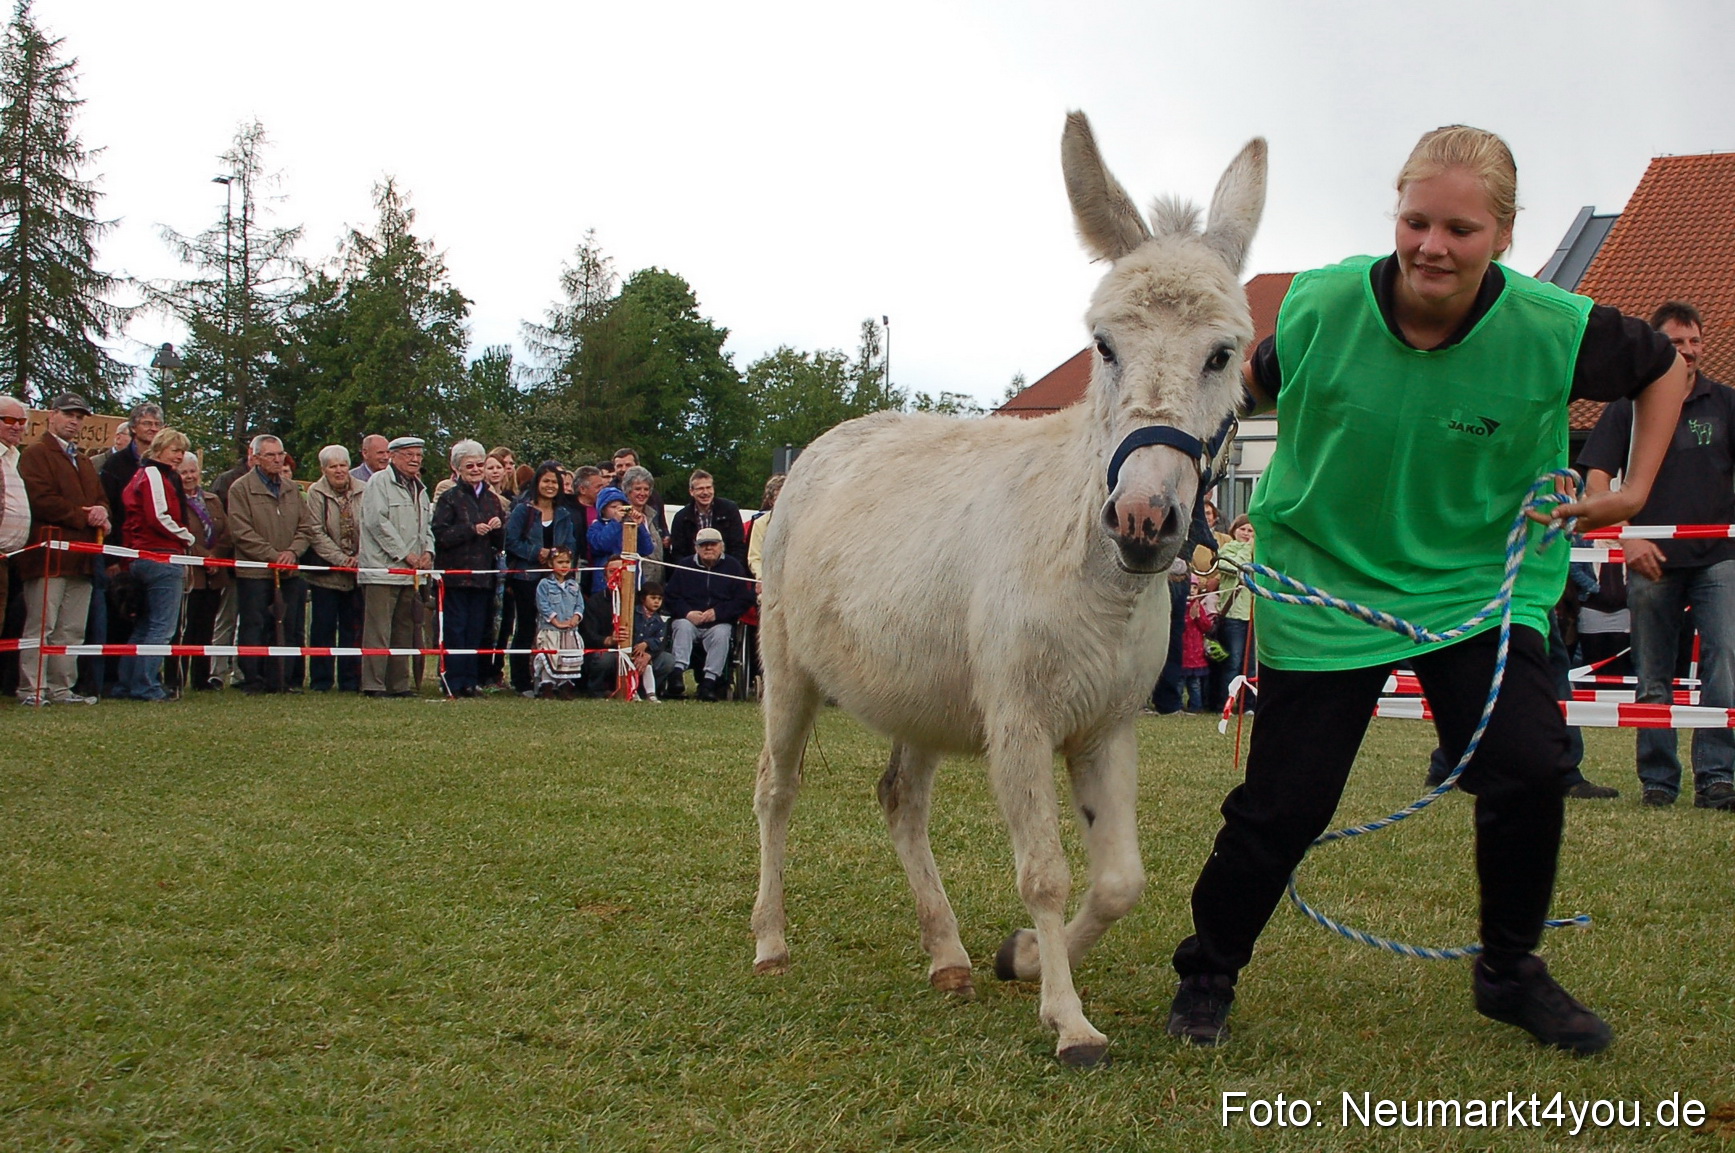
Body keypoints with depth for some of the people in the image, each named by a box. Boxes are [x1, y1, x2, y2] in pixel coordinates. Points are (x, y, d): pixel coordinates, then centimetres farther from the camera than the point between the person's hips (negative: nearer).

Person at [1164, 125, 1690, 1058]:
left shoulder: (1554, 330, -16)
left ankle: (1509, 972, 11)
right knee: (1282, 804, -2)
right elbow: (1255, 385, 6)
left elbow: (1665, 368, 4)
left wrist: (1634, 491, -1)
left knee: (1528, 765, -17)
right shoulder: (1321, 306, -16)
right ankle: (1206, 974, 24)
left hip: (1481, 578, 1)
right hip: (1327, 581, 0)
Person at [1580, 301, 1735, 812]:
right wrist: (1627, 536, -10)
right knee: (1653, 676, 6)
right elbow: (1597, 477, 1)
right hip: (1652, 559, 0)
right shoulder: (1628, 406, 4)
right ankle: (1657, 779, 15)